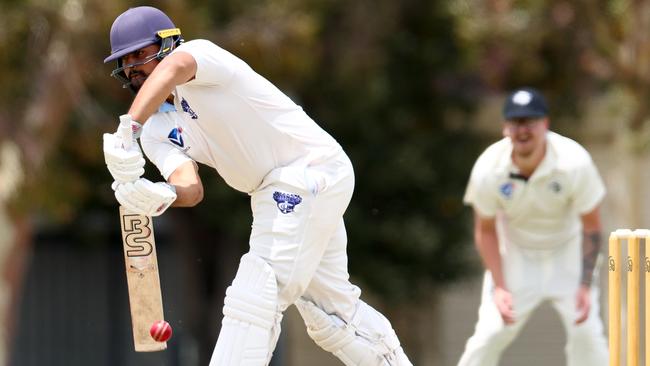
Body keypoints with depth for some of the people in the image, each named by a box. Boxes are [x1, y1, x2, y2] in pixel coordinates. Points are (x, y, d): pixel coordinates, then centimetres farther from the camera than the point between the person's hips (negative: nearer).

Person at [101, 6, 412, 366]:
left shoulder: (199, 52, -12)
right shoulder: (157, 131, 8)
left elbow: (173, 68, -39)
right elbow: (190, 187, -10)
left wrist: (127, 131, -53)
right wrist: (159, 197, -35)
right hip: (275, 193, 10)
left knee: (256, 292, -16)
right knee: (330, 308, 17)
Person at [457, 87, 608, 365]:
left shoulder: (574, 163, -26)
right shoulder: (488, 170, -23)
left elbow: (591, 226, -13)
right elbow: (485, 231, -7)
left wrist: (586, 285, -17)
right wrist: (499, 287, -15)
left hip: (567, 251, 0)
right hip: (515, 253, 0)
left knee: (586, 332, -11)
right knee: (489, 334, -10)